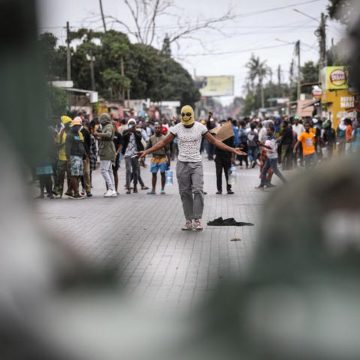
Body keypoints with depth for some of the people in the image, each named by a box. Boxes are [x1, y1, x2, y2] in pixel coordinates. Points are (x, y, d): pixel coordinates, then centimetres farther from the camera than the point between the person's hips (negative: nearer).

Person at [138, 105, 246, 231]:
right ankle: (189, 221, 10)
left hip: (196, 164, -1)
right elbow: (164, 142, 6)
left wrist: (232, 150, -2)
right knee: (185, 193, 3)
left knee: (198, 190, -13)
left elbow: (214, 141, 2)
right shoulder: (177, 128, 1)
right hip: (182, 164, 1)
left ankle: (197, 220, -6)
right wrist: (147, 151, 0)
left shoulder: (200, 127, -2)